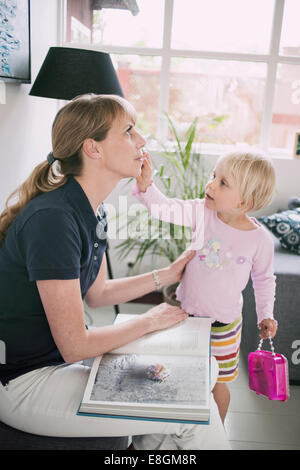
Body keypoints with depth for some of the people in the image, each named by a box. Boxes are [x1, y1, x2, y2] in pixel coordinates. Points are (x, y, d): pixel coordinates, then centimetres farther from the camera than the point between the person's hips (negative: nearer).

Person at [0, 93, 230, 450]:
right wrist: (150, 321, -10)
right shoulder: (52, 218, -27)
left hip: (60, 359, 9)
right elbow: (74, 346, -23)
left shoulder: (93, 212, 2)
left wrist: (167, 274, 11)